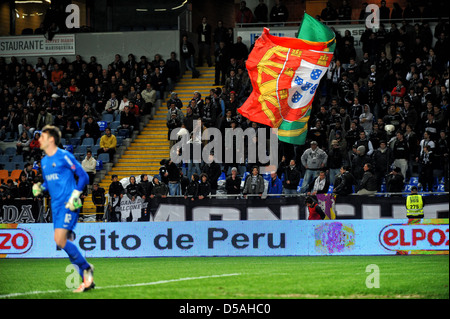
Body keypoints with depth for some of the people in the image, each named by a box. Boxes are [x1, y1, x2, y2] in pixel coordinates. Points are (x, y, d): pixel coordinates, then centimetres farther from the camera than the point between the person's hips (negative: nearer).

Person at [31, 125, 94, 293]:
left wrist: (75, 195, -14)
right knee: (64, 242, 4)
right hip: (56, 206, 8)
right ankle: (87, 279, 8)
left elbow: (83, 176, -6)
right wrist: (40, 188, 5)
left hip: (68, 205, -8)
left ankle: (86, 268, -4)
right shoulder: (44, 161, 15)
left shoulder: (64, 156, -8)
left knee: (60, 240, -20)